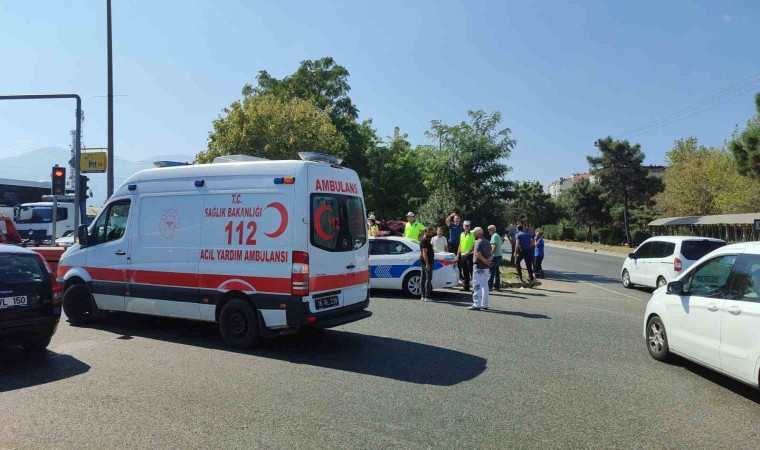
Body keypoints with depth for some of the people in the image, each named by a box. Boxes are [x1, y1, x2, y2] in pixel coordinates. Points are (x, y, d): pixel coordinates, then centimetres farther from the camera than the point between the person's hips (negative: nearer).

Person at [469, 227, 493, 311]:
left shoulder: (478, 242, -14)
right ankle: (484, 304, 16)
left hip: (479, 267, -9)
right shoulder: (487, 242, 14)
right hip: (486, 267, 9)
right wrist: (488, 260, -5)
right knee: (485, 285, 12)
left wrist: (486, 262, -13)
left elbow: (478, 255, -21)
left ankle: (476, 305, -6)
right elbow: (491, 254, 12)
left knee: (477, 286, -5)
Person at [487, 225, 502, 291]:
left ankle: (489, 286, -9)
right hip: (499, 255, 10)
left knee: (491, 271, -8)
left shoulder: (494, 236, -11)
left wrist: (491, 254, -19)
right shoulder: (497, 235, 20)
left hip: (495, 256, -10)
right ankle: (497, 286, 16)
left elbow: (495, 246, -20)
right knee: (496, 271, 13)